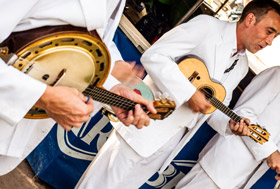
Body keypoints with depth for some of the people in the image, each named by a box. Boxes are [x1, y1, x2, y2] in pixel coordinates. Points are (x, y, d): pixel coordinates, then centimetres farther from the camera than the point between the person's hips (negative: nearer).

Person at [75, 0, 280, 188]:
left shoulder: (242, 66, 13)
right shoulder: (207, 26, -10)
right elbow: (153, 55, -18)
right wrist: (190, 93, -22)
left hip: (173, 141, 7)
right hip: (149, 124, -7)